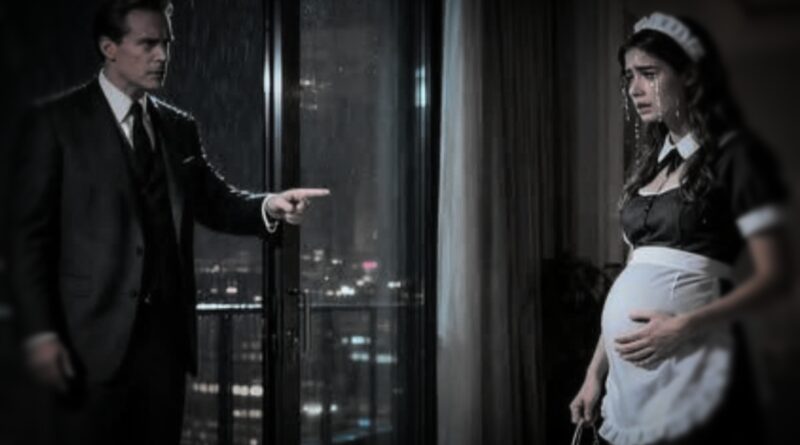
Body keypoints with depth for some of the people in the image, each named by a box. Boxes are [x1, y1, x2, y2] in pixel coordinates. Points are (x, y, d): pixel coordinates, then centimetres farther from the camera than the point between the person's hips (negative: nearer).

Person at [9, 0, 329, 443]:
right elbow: (30, 234, -6)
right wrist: (39, 332, -13)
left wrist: (268, 206, -11)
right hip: (94, 334, -5)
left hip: (167, 330, 5)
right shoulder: (55, 122, -3)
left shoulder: (179, 127, 13)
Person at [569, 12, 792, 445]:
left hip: (687, 359, -6)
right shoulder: (650, 162, 15)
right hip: (629, 365, 7)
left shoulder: (733, 155, -5)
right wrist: (596, 370, 13)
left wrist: (685, 326, -19)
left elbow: (773, 276, -10)